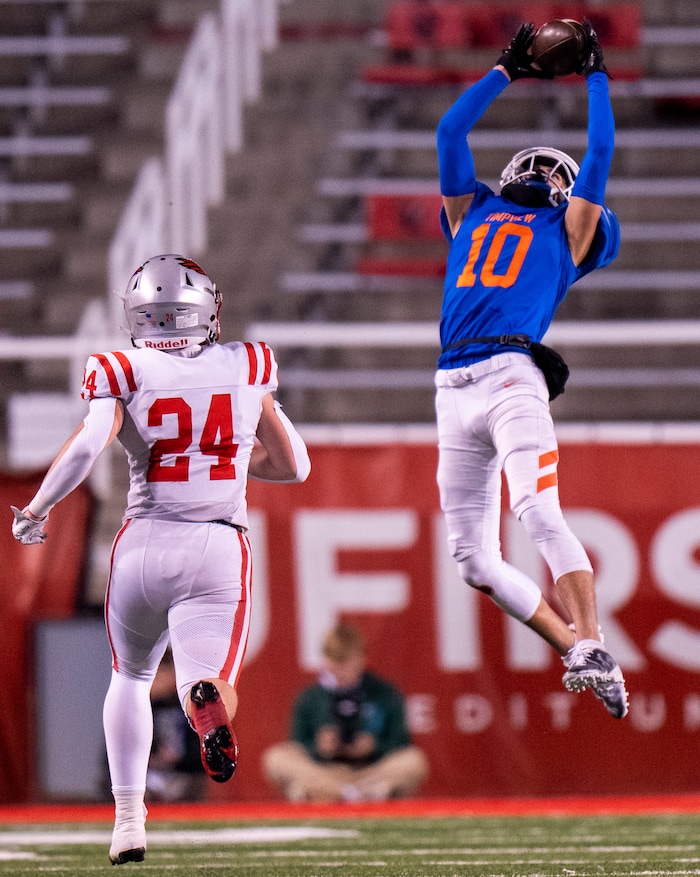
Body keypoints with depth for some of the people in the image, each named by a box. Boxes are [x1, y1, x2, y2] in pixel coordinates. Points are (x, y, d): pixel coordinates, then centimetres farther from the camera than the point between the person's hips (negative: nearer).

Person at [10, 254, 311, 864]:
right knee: (208, 688, -7)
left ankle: (129, 819, 17)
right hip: (220, 547, 0)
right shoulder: (248, 368, 8)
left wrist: (36, 512, -3)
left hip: (146, 541, 0)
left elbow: (86, 447, -17)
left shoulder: (127, 374, -1)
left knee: (131, 677, 24)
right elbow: (294, 465, 15)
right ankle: (209, 698, -45)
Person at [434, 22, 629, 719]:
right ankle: (574, 650, 8)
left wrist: (595, 78, 29)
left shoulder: (566, 230, 17)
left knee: (539, 514, -22)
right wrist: (506, 72, 38)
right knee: (473, 557, 1)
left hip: (511, 377, -5)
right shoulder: (473, 214, 26)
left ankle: (594, 651, -26)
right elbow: (450, 132, 32)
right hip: (454, 392, 5)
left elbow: (598, 154, 18)